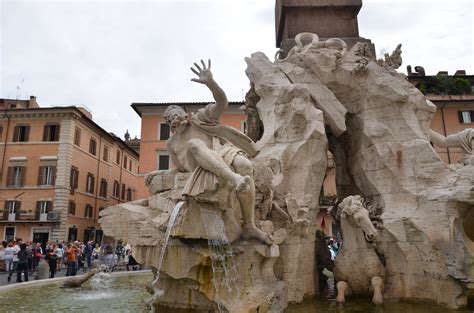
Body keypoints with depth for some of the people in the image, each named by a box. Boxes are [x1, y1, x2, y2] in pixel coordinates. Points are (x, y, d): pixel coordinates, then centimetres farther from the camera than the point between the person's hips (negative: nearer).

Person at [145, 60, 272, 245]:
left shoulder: (200, 118, 17)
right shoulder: (172, 143, 29)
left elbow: (222, 103, 0)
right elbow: (182, 168, 33)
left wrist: (210, 82, -17)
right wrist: (158, 173, 20)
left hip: (223, 152, 0)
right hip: (203, 167, 1)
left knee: (245, 165, -37)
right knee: (194, 144, -32)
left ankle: (249, 227, -30)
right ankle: (235, 179, -54)